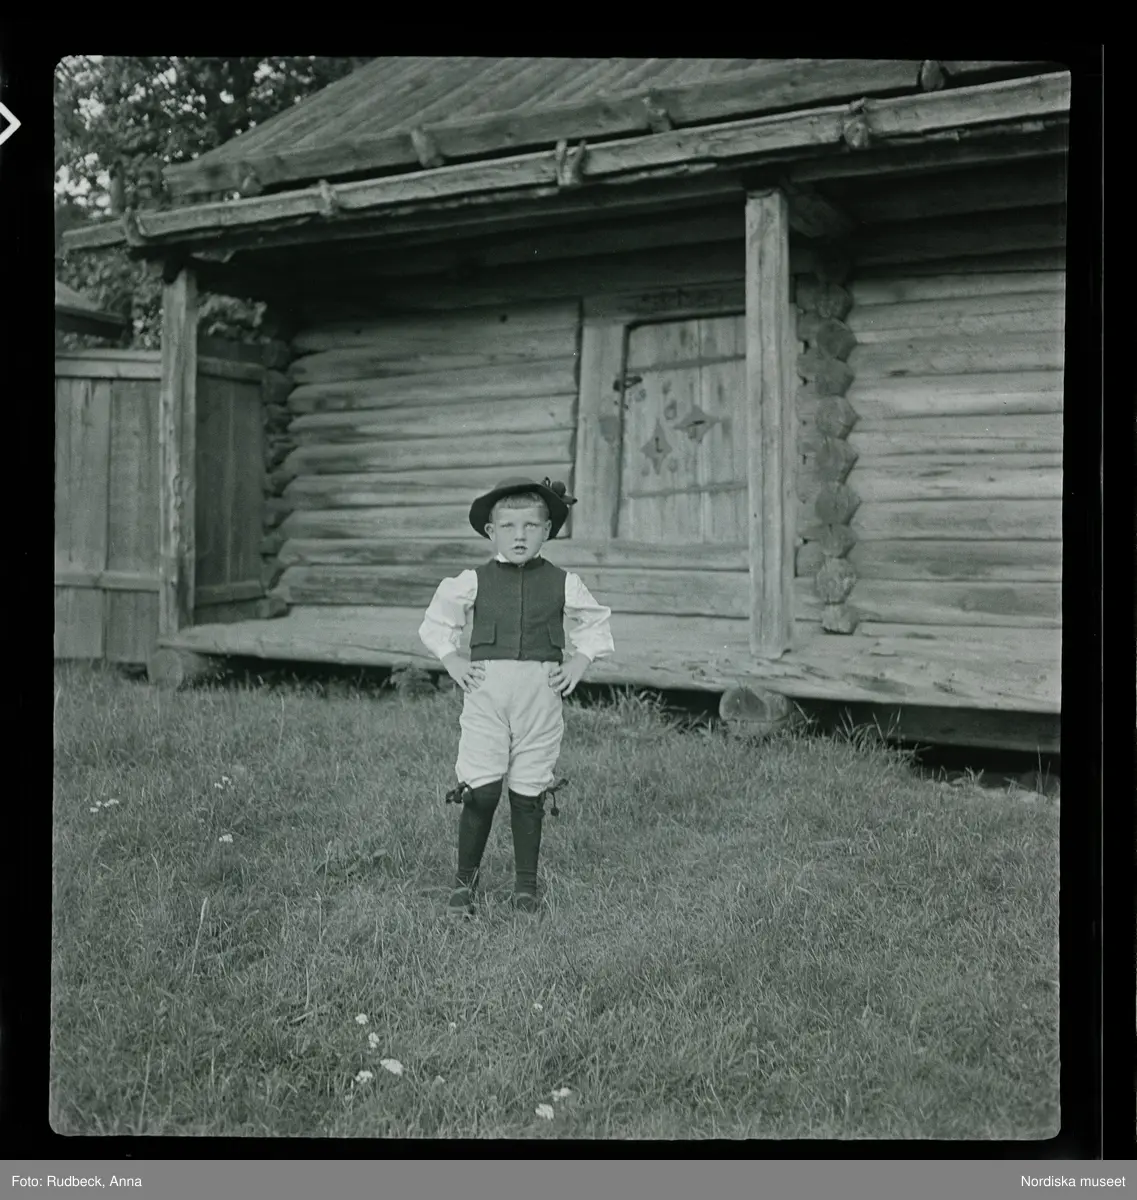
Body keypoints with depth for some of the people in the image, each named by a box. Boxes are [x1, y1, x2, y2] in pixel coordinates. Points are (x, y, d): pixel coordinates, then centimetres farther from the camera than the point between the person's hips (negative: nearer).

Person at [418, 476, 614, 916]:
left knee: (528, 794, 5)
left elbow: (596, 625, 19)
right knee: (481, 792, -5)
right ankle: (465, 881, 13)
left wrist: (579, 662, 7)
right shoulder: (472, 582, 4)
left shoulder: (563, 584, 5)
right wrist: (451, 659, 6)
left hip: (540, 697, 1)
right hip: (485, 695, 0)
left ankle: (526, 886, 20)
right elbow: (435, 624, 18)